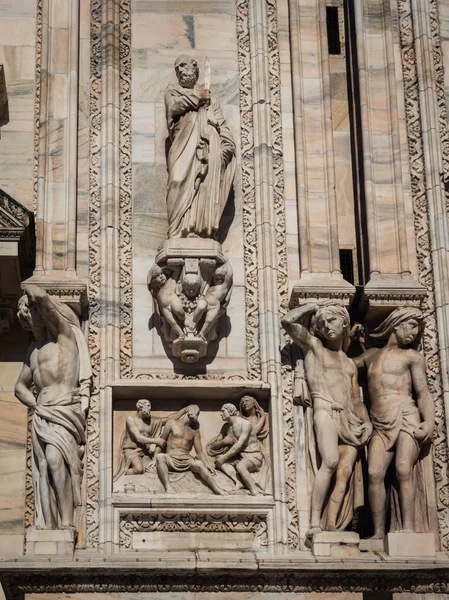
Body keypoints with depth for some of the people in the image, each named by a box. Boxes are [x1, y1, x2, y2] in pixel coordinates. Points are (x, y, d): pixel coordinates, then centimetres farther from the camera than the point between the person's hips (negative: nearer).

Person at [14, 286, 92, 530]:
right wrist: (35, 404, 12)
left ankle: (67, 523, -31)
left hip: (64, 408, -7)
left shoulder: (62, 332, 5)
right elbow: (20, 386, 34)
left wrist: (29, 290, 11)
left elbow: (41, 297, -13)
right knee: (43, 471, -5)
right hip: (42, 415, 8)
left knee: (54, 457, -28)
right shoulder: (33, 349, 27)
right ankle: (45, 527, -10)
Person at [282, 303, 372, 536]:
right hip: (326, 411, -6)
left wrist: (367, 421, 6)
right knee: (330, 461, -28)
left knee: (345, 472, -13)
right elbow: (288, 321, 2)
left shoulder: (350, 364, 30)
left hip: (350, 421, 6)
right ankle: (315, 523, -33)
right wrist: (311, 307, 17)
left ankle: (331, 527, -21)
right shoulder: (314, 346, 16)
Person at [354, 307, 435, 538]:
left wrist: (430, 421, -11)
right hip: (380, 428, 4)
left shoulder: (412, 356, 12)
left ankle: (408, 530, -34)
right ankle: (379, 533, -19)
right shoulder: (371, 355, 24)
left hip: (407, 418, -4)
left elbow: (423, 392, 3)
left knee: (403, 469, -25)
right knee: (374, 474, -17)